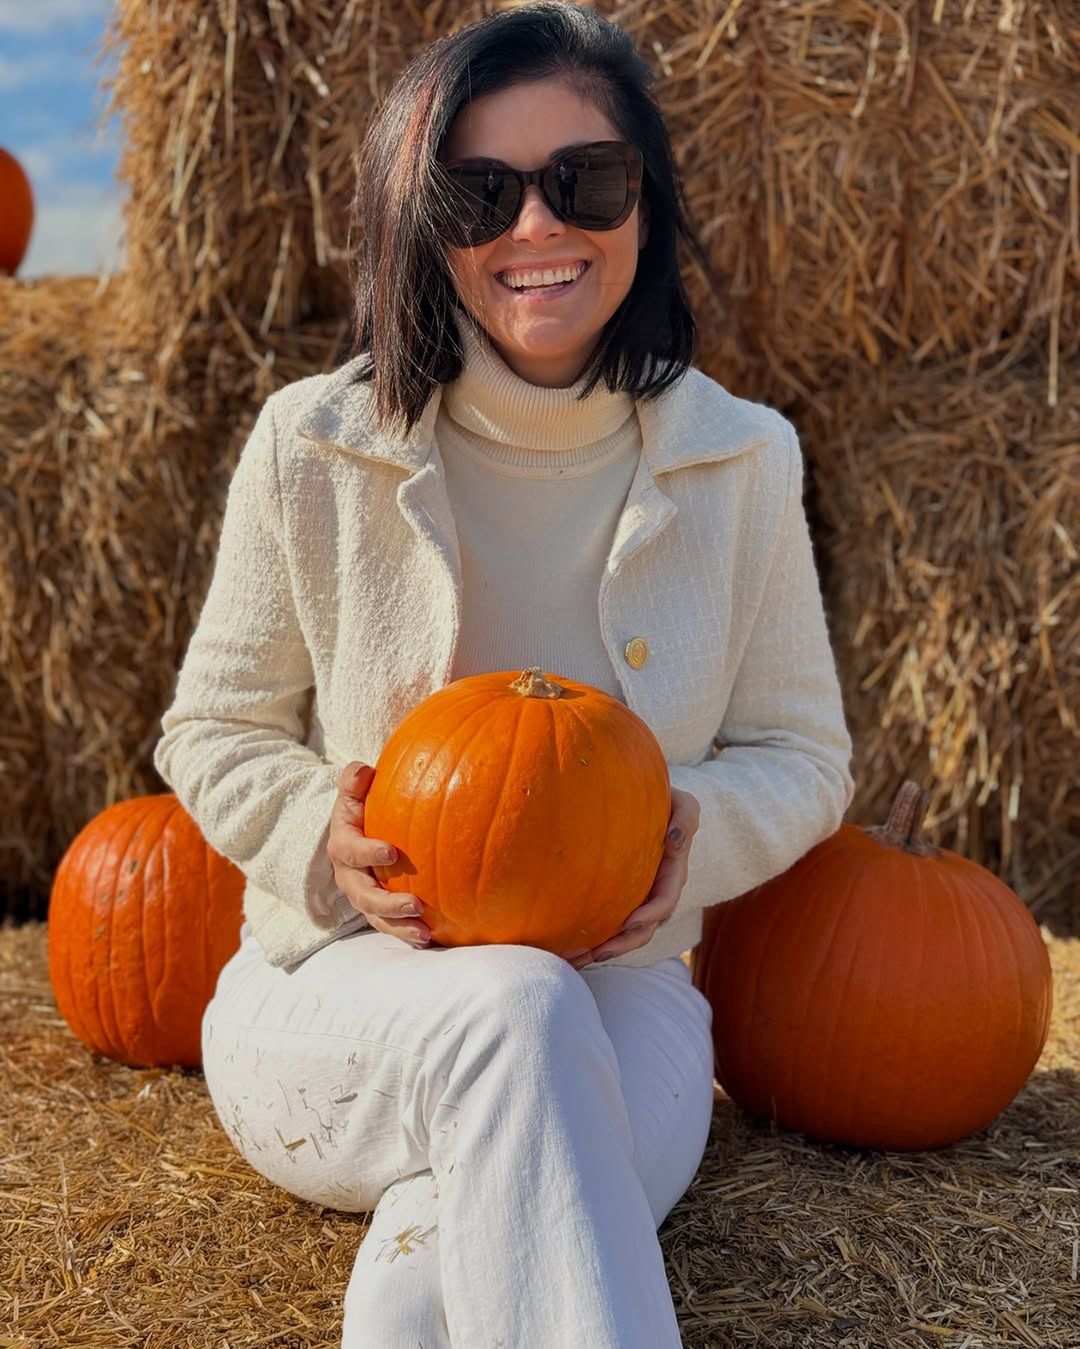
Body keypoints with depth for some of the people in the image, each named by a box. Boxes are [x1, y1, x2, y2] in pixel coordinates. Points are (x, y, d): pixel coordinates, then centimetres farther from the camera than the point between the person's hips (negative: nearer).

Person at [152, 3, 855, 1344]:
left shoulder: (742, 462, 0)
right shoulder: (311, 449, -5)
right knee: (516, 1010, -37)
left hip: (613, 989, 1)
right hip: (336, 986, 0)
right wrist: (325, 835, -17)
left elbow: (802, 753, 8)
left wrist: (696, 830, -15)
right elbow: (212, 732, 5)